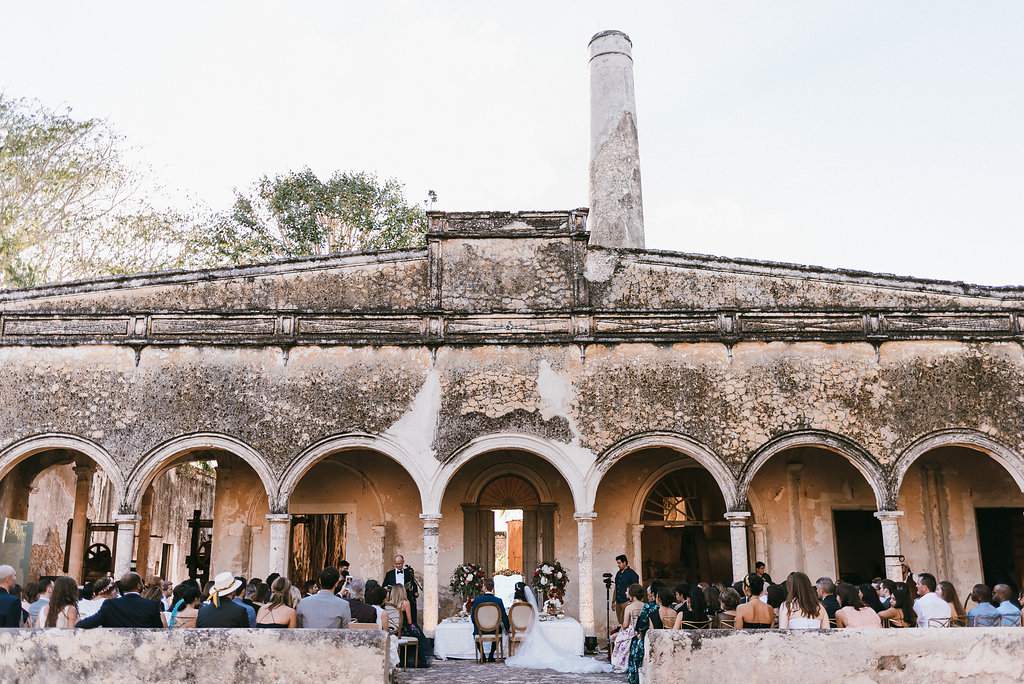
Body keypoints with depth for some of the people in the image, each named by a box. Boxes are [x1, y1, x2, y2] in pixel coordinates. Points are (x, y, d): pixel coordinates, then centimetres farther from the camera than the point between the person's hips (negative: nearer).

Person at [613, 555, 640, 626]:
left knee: (626, 623, -11)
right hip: (618, 602, 7)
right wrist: (613, 601, 19)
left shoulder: (631, 573, -6)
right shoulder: (618, 573, 15)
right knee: (620, 623, 8)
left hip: (626, 601, -7)